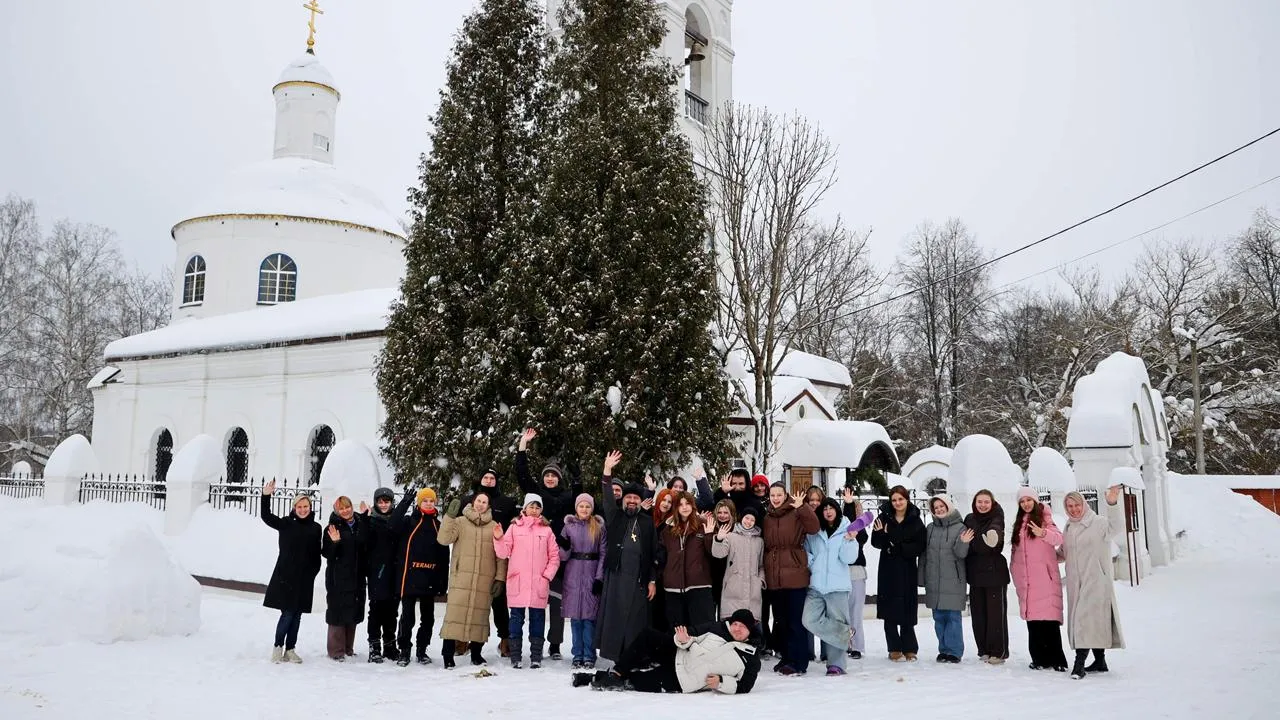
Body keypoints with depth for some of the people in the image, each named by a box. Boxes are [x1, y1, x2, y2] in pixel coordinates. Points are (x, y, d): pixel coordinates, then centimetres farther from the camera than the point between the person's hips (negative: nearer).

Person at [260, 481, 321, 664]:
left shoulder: (315, 528, 7)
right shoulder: (286, 524, 1)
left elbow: (317, 554, 9)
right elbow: (266, 517, -11)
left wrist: (313, 572, 2)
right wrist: (266, 496, -23)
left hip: (304, 579, 3)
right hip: (285, 576, -3)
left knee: (297, 615, 7)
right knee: (287, 613, -6)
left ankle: (290, 649, 17)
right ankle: (278, 647, 10)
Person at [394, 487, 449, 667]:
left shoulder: (438, 526, 11)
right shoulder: (408, 522, 2)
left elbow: (444, 556, 11)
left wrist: (443, 581, 7)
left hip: (430, 579, 3)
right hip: (410, 578, -3)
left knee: (428, 617, 10)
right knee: (407, 617, 0)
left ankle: (422, 650, 22)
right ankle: (404, 651, 11)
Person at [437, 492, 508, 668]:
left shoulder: (494, 526, 11)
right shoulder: (460, 522, 7)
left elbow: (501, 554, 10)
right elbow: (444, 539, -7)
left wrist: (499, 577, 3)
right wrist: (450, 516, -16)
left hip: (485, 580, 2)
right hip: (461, 578, -2)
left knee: (480, 615, 4)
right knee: (456, 612, -8)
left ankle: (476, 653, 16)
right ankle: (448, 654, -2)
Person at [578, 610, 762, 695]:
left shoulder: (751, 661, -7)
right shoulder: (717, 629, 3)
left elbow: (743, 687, -8)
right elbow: (692, 636, 8)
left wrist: (721, 682, -23)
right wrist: (683, 640, -15)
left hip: (681, 682, -4)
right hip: (678, 656, 4)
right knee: (648, 636, -14)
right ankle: (615, 674, -6)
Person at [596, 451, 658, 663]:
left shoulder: (647, 522, 10)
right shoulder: (614, 517, 10)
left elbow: (653, 554, 9)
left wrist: (652, 581, 3)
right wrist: (607, 471, -16)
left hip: (638, 580, 0)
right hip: (615, 577, 0)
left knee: (635, 621, 1)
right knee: (614, 618, -1)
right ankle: (614, 657, 6)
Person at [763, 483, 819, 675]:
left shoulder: (796, 514, -2)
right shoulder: (766, 519, 14)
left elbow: (813, 527, -20)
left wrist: (802, 507, -32)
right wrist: (762, 573, 12)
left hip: (795, 576, -6)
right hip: (773, 578, 6)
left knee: (795, 621, -4)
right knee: (780, 621, 12)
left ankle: (798, 662, 2)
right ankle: (787, 658, 24)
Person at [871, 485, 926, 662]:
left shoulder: (915, 521, 0)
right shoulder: (884, 518, 2)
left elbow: (919, 547, -7)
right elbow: (875, 542, -1)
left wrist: (898, 548, -17)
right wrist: (882, 536, -22)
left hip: (907, 571, -1)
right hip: (888, 570, 1)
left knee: (907, 611, 1)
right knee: (890, 611, 2)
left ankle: (909, 649, 12)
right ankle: (895, 649, 10)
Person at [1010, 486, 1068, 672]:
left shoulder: (1044, 518, 1)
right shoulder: (1019, 523, 18)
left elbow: (1059, 538, -15)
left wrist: (1043, 533, -33)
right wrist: (1014, 568, 15)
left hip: (1044, 577, -5)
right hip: (1026, 579, 5)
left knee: (1049, 618, -9)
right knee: (1032, 618, 3)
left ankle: (1056, 660, -4)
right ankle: (1039, 658, 7)